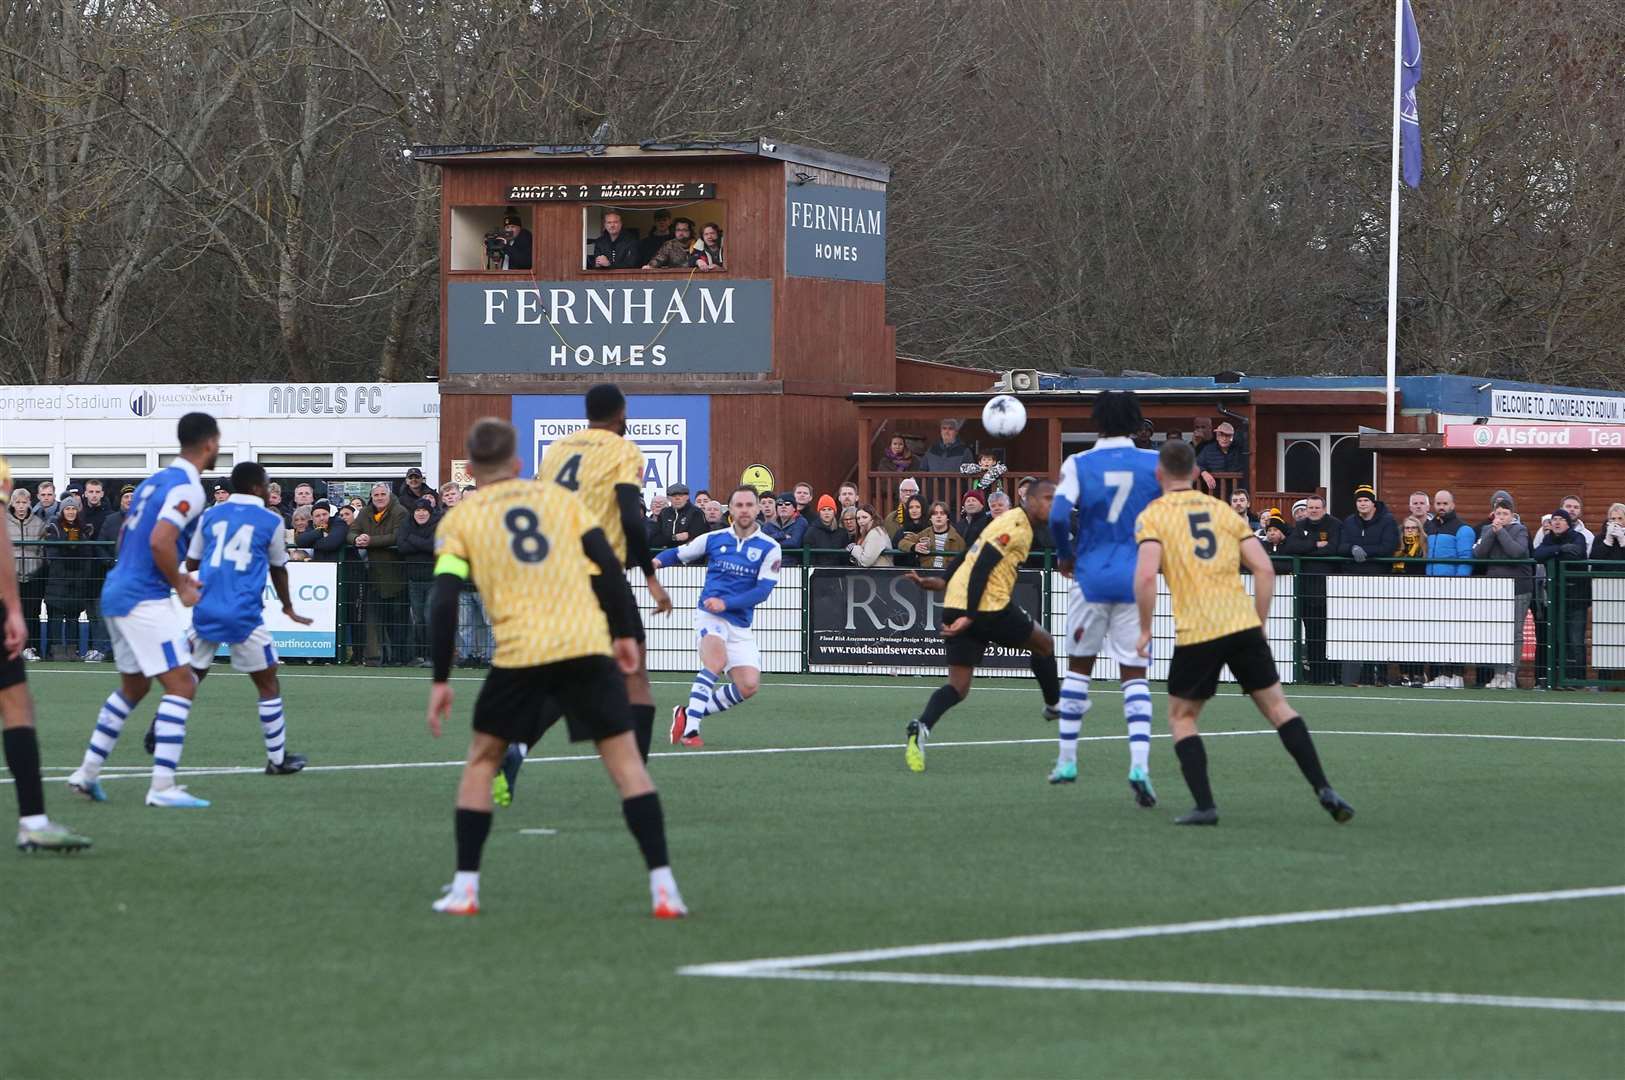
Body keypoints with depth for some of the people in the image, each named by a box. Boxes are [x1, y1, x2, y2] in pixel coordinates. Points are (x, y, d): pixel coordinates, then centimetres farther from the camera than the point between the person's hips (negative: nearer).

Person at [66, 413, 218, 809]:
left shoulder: (154, 481, 16)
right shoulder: (188, 488, -13)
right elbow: (160, 541, -25)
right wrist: (182, 587, -12)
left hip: (117, 594, 10)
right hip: (146, 599, -10)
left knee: (132, 687, 22)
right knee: (181, 685, -9)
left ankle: (87, 772, 24)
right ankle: (162, 786, -17)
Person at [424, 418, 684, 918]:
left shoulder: (458, 520, 11)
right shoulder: (560, 498, 16)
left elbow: (444, 602, 2)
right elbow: (609, 566, 8)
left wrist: (440, 680, 5)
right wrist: (626, 633, 13)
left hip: (519, 655, -1)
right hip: (587, 645, 1)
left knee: (482, 760, 18)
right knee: (625, 759, 5)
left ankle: (464, 889, 13)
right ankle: (663, 886, -5)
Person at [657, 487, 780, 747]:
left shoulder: (770, 548, 0)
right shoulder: (713, 539, 5)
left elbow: (763, 589, -9)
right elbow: (677, 554, 19)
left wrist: (726, 603, -21)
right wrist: (658, 560, -4)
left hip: (740, 625, 3)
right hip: (710, 616, -3)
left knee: (748, 687, -7)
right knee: (717, 661, -31)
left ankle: (689, 714, 10)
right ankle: (689, 728, -32)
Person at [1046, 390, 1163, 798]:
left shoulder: (1078, 464, -3)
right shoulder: (1155, 463, 0)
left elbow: (1058, 516, -14)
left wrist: (1065, 556, 4)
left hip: (1091, 577, 0)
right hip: (1136, 581, 0)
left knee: (1079, 666, 17)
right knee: (1134, 673, 2)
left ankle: (1066, 760, 21)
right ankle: (1139, 762, -17)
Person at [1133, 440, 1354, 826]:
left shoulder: (1153, 516, 3)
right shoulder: (1223, 509, 16)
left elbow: (1145, 576, -13)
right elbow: (1264, 569, 9)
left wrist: (1145, 629, -2)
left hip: (1195, 634, -3)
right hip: (1243, 623, 3)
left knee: (1181, 718, 13)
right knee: (1277, 707, 12)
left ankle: (1205, 805, 1)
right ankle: (1324, 790, 3)